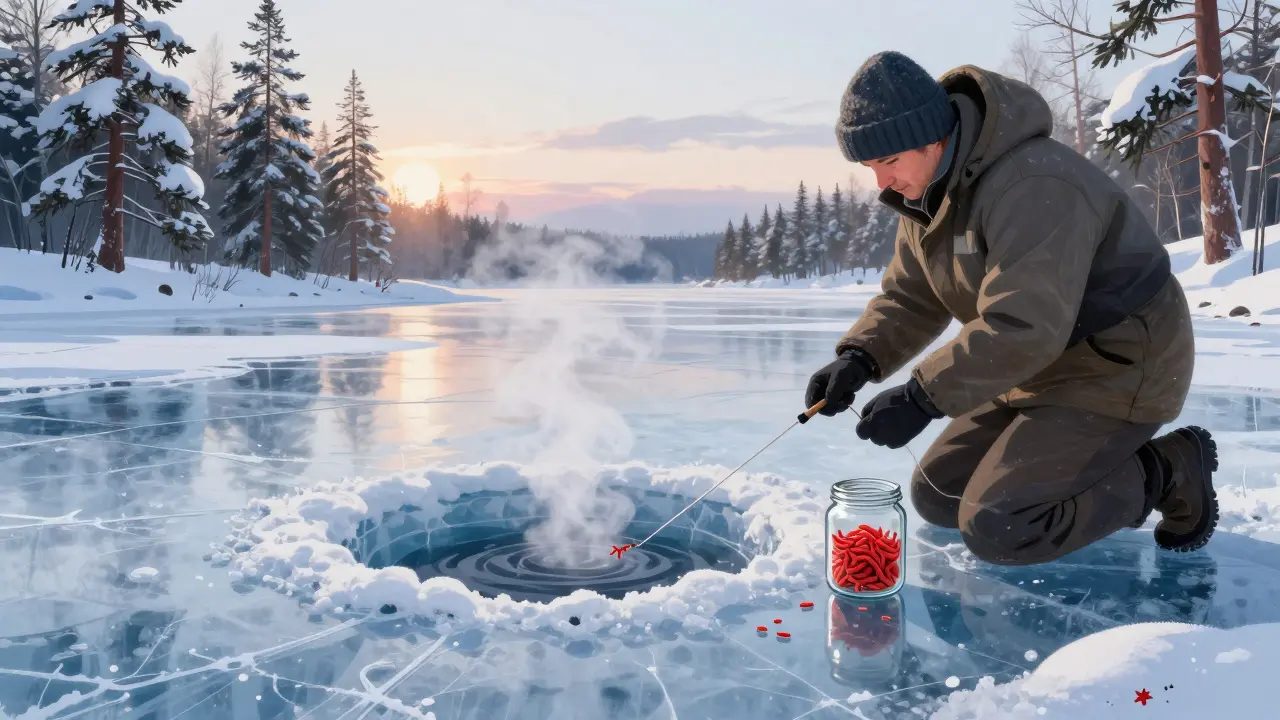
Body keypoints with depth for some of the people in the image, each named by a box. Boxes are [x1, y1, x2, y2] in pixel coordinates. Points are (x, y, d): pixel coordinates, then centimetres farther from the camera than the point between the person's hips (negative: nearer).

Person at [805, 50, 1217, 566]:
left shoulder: (1031, 186, -30)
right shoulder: (927, 194, 0)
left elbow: (1023, 327, -36)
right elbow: (909, 297, 2)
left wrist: (923, 398, -36)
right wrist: (858, 358, -16)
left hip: (1116, 373, -9)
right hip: (1041, 372, 9)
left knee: (995, 528, -16)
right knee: (936, 496, 9)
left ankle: (1165, 472, 2)